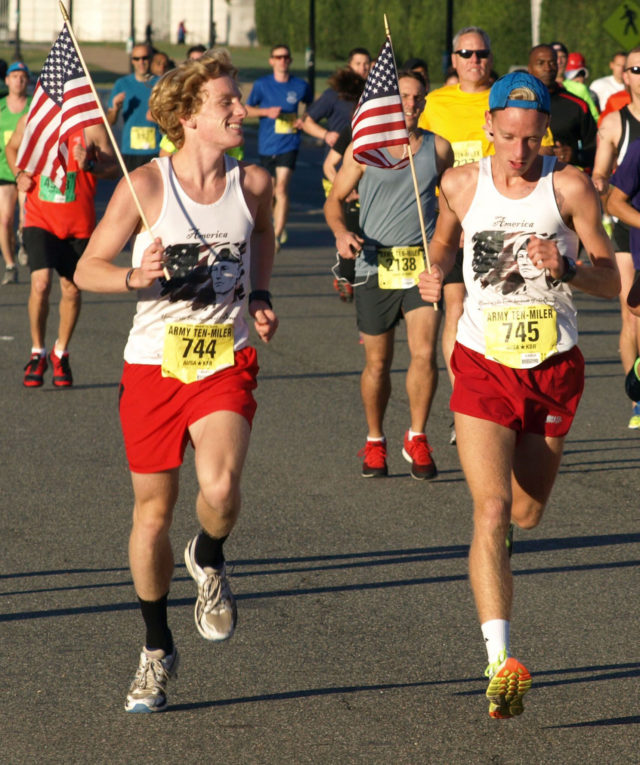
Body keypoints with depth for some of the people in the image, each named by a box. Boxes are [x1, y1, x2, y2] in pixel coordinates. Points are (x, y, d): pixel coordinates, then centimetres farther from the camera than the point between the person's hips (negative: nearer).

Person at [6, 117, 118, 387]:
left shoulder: (91, 128, -5)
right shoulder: (30, 122, 1)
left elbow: (113, 168, 1)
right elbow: (12, 148, 21)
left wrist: (90, 165, -19)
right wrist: (19, 174, 3)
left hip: (79, 222, 0)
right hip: (40, 219, 0)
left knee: (72, 289, 6)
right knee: (40, 282, -15)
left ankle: (61, 353, 27)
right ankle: (37, 353, 2)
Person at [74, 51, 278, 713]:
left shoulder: (253, 183, 1)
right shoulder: (146, 186, -9)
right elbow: (86, 269, -3)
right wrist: (135, 277, -22)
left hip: (226, 365, 1)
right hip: (153, 364, -1)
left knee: (220, 489, -24)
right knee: (153, 510, 6)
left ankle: (208, 560, 12)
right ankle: (156, 648, 26)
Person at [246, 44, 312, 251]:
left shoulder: (301, 86, 0)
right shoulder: (262, 85, -1)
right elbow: (248, 109, 7)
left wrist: (304, 121, -1)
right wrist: (267, 112, -11)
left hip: (288, 145, -2)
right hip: (266, 145, 2)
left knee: (282, 188, -17)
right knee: (271, 189, 15)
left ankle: (277, 237, -19)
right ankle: (276, 223, 42)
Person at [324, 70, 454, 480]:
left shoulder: (438, 149, 7)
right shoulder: (364, 149, 3)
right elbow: (335, 199, 9)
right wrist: (341, 232, -10)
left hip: (424, 265, 0)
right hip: (376, 265, 0)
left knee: (424, 354, -14)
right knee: (377, 362, 6)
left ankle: (417, 438, 3)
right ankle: (375, 442, 25)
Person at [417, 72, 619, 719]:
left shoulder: (569, 187, -6)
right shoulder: (462, 185, -1)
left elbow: (611, 282, -3)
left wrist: (567, 268, -23)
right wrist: (434, 273, -1)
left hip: (554, 367, 1)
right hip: (483, 365, -1)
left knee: (526, 514, 15)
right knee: (490, 510, -17)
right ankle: (501, 665, -23)